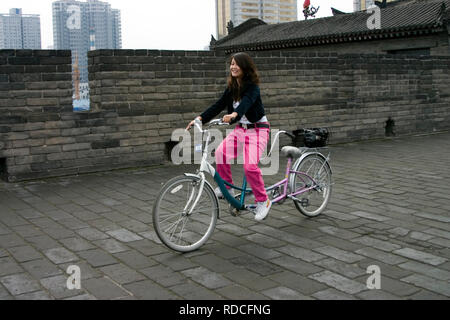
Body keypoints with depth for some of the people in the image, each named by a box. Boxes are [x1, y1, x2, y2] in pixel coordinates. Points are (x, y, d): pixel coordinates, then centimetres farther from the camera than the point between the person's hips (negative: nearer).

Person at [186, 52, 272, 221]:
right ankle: (227, 187, -1)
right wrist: (200, 118, -11)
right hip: (240, 129, 6)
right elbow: (218, 105, 2)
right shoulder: (232, 88, 7)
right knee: (221, 152, -20)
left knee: (250, 165, -23)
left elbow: (246, 102, -35)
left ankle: (263, 201, -5)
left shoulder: (252, 87, -15)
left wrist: (234, 114, -55)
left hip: (257, 129, -6)